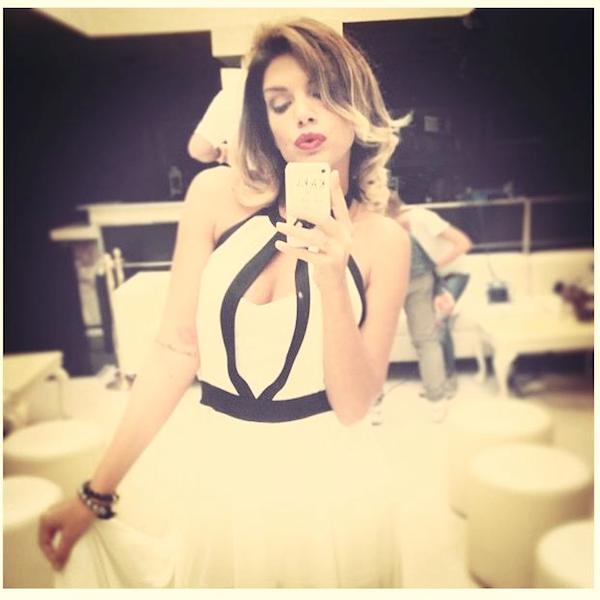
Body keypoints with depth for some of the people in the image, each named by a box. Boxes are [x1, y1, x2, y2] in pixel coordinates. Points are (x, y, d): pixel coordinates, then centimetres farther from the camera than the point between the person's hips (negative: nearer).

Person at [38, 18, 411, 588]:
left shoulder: (383, 239, -6)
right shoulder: (218, 196, -7)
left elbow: (353, 404, -10)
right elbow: (175, 350, -5)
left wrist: (331, 279, -24)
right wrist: (97, 492, -3)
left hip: (332, 480, 0)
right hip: (220, 475, 1)